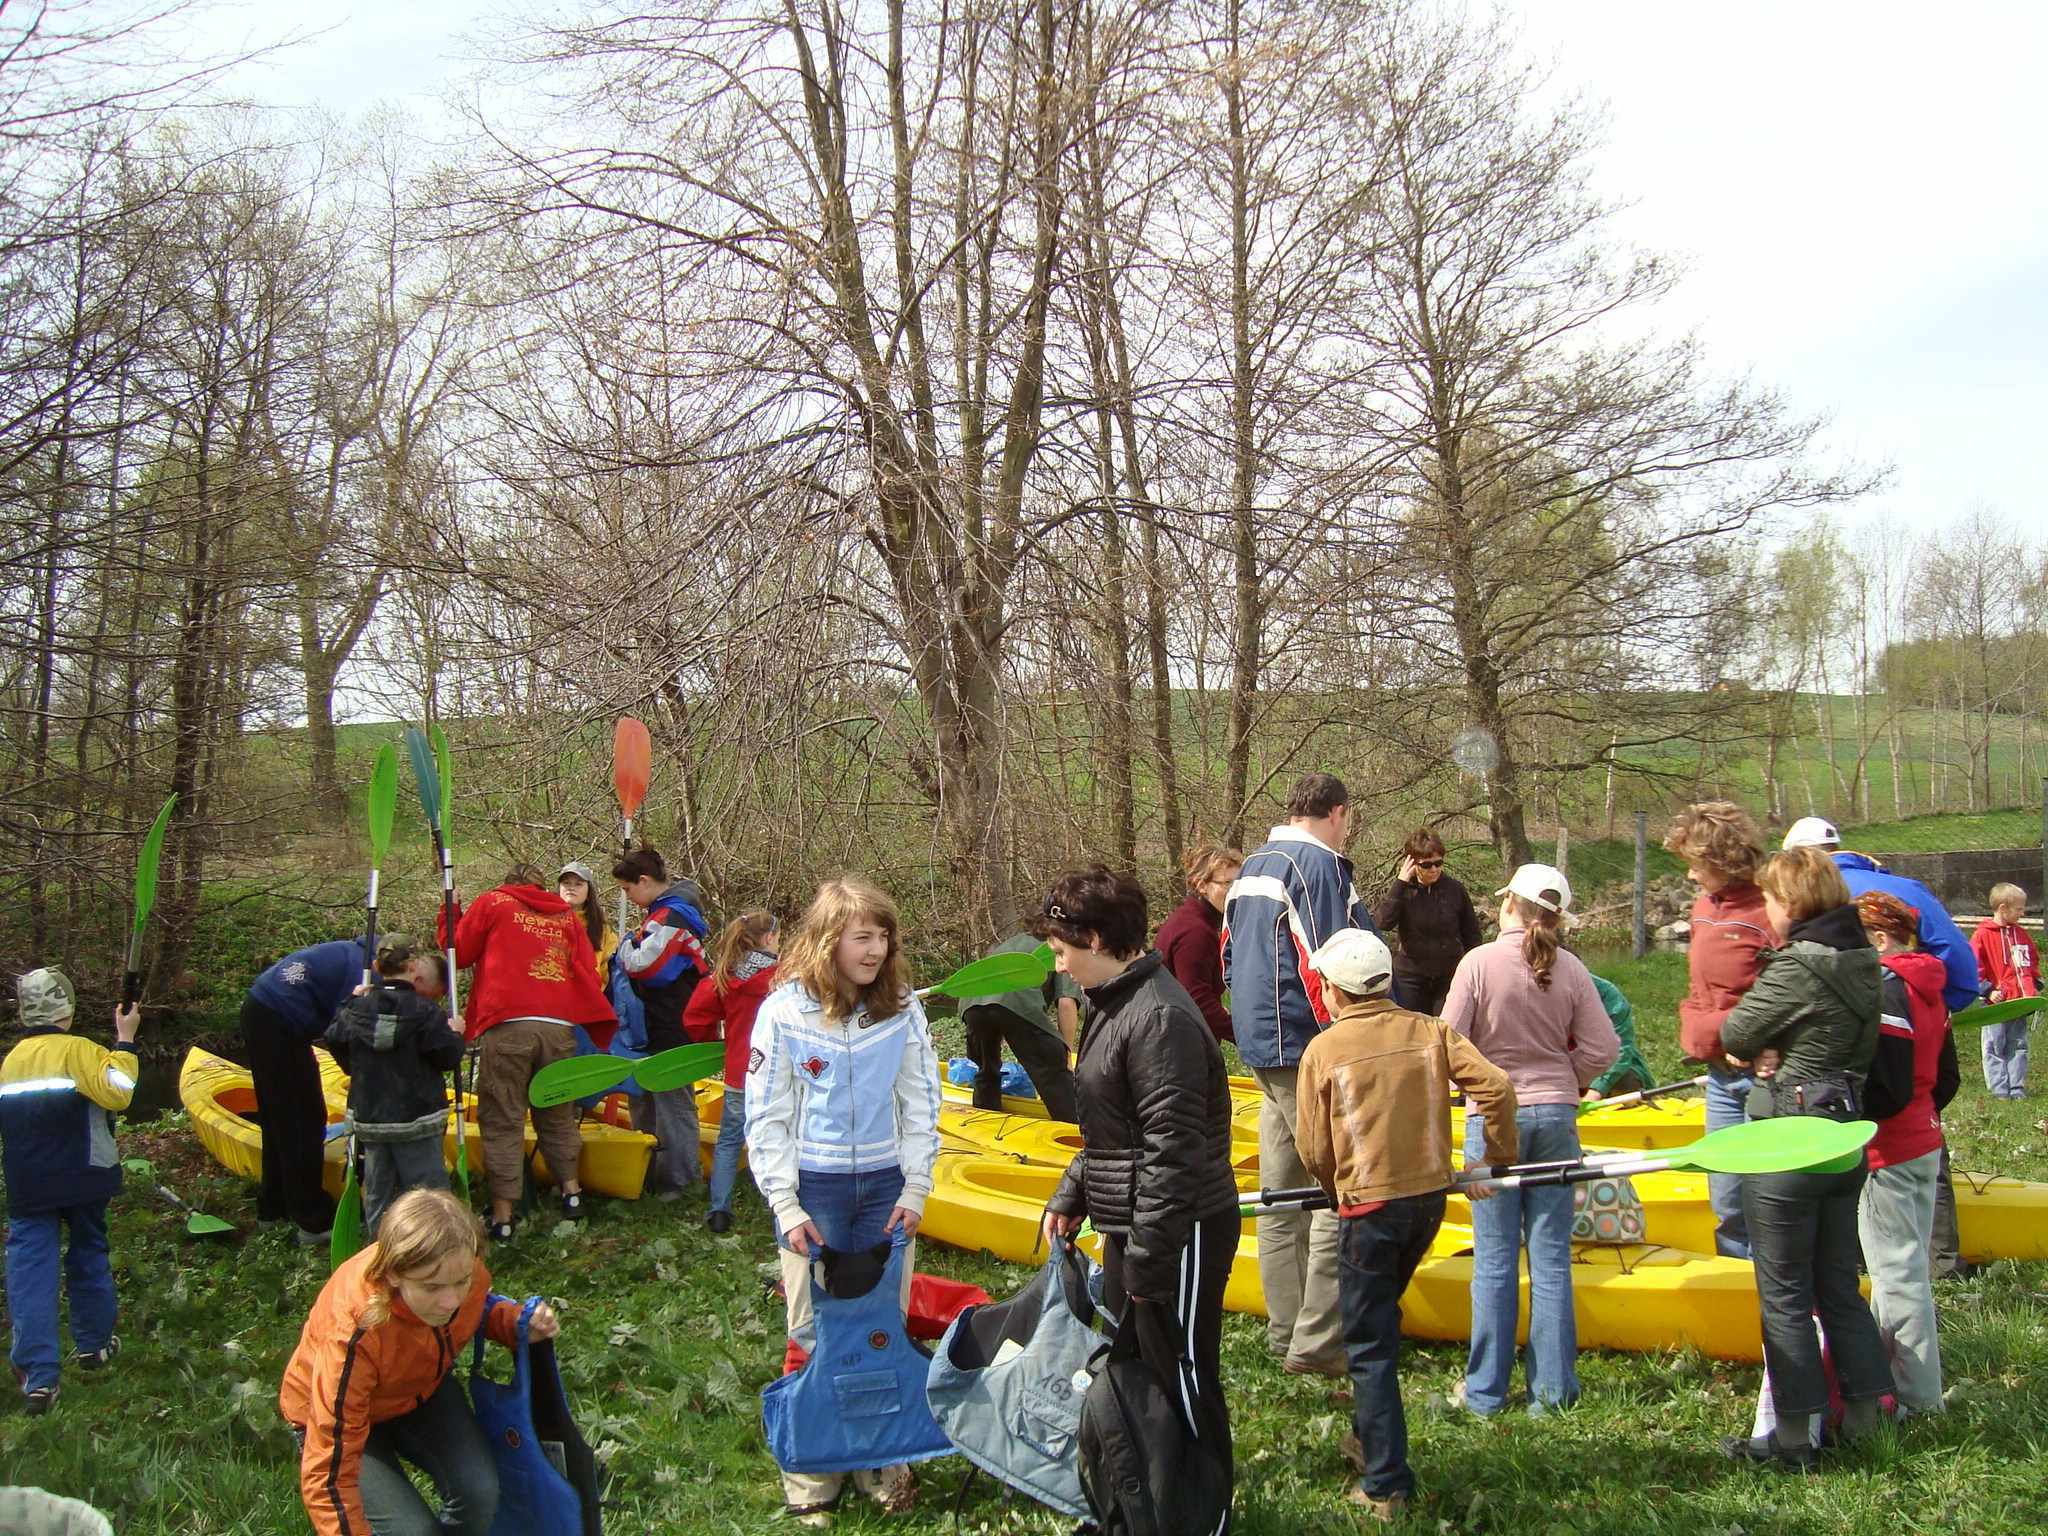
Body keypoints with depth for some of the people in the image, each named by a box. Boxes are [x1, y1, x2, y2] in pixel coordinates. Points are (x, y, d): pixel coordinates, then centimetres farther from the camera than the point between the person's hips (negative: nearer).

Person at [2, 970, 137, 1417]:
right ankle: (93, 1343, 30)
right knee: (89, 1253, 18)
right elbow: (116, 1093, -24)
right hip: (83, 1178, -3)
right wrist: (125, 1040, -18)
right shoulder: (77, 1050, -11)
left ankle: (39, 1376, -9)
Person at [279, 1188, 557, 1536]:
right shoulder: (353, 1334, -42)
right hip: (341, 1411, -4)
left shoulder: (464, 1272, -27)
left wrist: (516, 1323, -19)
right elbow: (329, 1474, -36)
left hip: (421, 1389, 4)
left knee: (479, 1490, -19)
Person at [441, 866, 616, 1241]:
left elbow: (458, 953, 15)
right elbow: (588, 973, 16)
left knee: (502, 1119, 1)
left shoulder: (492, 903, 12)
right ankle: (572, 1191, 21)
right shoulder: (566, 915, 21)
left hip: (508, 1025, -3)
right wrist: (597, 1027, 22)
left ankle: (502, 1214, -1)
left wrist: (452, 911, 28)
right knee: (557, 1114, 19)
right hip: (560, 1027, 3)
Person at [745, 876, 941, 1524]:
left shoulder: (902, 1010, -3)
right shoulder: (784, 1011, -9)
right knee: (814, 1333, 5)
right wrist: (787, 1207, -10)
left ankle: (882, 1464, 22)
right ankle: (811, 1476, 17)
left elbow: (920, 1106, 3)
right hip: (813, 1188, -2)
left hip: (887, 1187, 2)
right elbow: (766, 1118, -6)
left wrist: (915, 1191, -2)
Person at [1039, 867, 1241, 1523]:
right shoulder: (1115, 1005, 10)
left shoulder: (1160, 1018, -23)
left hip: (1180, 1234, -10)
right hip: (1129, 1227, 10)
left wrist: (1146, 1261, -22)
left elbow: (1173, 1149, -25)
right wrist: (1071, 1195, 14)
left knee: (1181, 1380, 3)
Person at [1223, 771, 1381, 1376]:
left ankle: (1285, 1330, 21)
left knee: (1281, 1192, 14)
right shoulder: (1319, 864, -12)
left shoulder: (1250, 868, 17)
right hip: (1306, 1049, -10)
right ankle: (1316, 1343, -5)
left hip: (1262, 1049, 10)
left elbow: (1230, 957, 21)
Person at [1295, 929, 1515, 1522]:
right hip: (1431, 1196, 5)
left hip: (1369, 1206, -5)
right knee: (1381, 1315, 25)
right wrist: (1499, 1156, 7)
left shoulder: (1323, 1050, -10)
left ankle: (1385, 1485, 7)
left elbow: (1314, 1149, -6)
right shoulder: (1429, 1031, -1)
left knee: (1370, 1344, 5)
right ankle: (1370, 1438, 36)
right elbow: (1497, 1085, -7)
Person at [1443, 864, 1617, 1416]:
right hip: (1556, 1119, 2)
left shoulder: (1479, 962, -11)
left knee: (1495, 1260, 5)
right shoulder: (1570, 970, -3)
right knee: (1551, 1255, 9)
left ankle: (1486, 1390, 13)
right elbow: (1602, 1049, -3)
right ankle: (1552, 1387, 14)